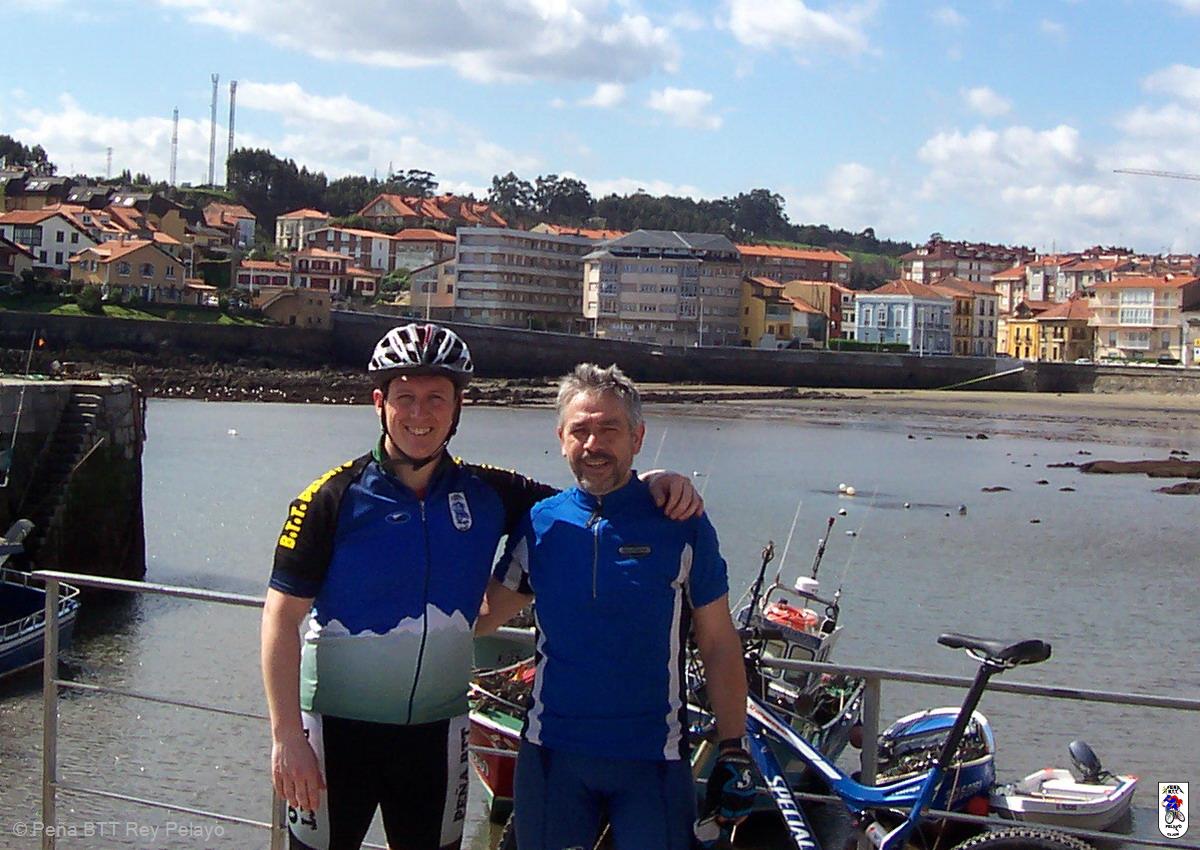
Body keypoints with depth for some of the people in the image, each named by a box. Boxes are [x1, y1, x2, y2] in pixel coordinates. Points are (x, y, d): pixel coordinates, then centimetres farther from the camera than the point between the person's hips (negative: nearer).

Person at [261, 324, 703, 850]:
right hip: (338, 728, -3)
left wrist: (656, 484, -8)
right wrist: (286, 737, -15)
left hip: (436, 732, 3)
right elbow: (282, 617, -9)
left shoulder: (486, 495, 1)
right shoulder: (336, 498, -9)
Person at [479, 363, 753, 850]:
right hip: (551, 754, 2)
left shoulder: (682, 526, -4)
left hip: (654, 758, -2)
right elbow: (479, 617, 8)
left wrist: (733, 753, -3)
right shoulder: (540, 523, 2)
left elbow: (719, 646, -1)